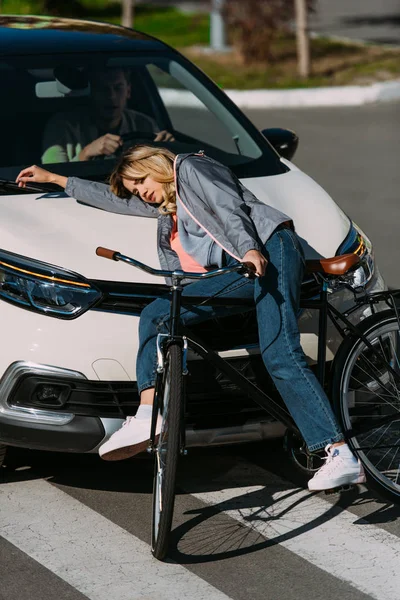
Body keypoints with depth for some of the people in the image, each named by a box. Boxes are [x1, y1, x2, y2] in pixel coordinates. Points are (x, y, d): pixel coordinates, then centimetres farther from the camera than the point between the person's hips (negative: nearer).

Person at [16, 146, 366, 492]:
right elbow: (113, 199, 45)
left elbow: (230, 209, -4)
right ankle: (147, 417, -26)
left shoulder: (190, 167, 12)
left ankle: (341, 454, -34)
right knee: (156, 315, -10)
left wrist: (250, 249, -22)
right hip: (240, 269, 8)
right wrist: (53, 179, 49)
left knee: (280, 356, -26)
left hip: (269, 246, -8)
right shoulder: (166, 207, 36)